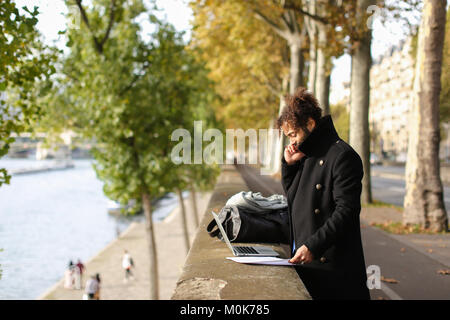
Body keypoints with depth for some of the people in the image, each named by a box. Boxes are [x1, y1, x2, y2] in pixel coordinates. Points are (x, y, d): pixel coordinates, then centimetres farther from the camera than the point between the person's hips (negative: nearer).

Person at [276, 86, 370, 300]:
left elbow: (346, 211, -20)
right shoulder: (307, 155, 15)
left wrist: (313, 246, -25)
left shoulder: (342, 156, -14)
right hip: (304, 258, 8)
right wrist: (289, 164, 6)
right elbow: (291, 195, 23)